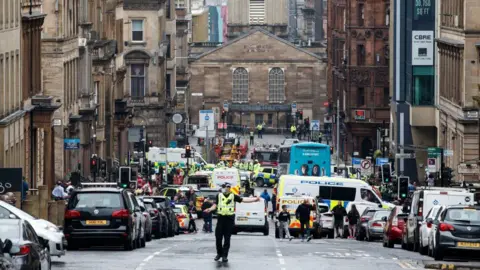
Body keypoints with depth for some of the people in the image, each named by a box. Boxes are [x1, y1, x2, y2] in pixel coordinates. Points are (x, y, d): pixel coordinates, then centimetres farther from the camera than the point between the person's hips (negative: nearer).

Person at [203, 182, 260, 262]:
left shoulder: (233, 196, 5)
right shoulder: (219, 196, 6)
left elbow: (243, 200, 0)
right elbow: (215, 205, 6)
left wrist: (255, 199, -9)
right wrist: (210, 209, -14)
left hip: (230, 219, 0)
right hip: (221, 218, 0)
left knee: (227, 238, 1)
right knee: (218, 237, 2)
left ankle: (225, 255, 7)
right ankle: (219, 253, 19)